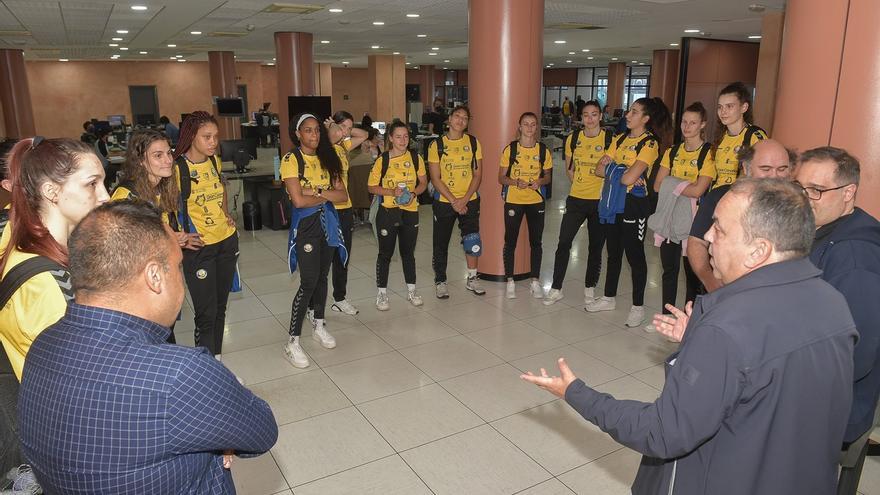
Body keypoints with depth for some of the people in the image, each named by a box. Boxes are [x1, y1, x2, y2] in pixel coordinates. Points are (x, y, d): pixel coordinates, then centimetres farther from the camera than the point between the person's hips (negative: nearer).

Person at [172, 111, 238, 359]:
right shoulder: (177, 168, -18)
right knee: (206, 313, -1)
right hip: (199, 247, -6)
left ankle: (217, 359, 30)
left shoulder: (215, 161, 3)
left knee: (220, 306, 16)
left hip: (227, 240, 6)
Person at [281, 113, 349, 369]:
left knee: (323, 276, 14)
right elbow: (298, 200, -21)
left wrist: (318, 191, -16)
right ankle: (292, 341, 2)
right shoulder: (291, 160, -11)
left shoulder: (327, 158, 6)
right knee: (309, 282, -8)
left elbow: (343, 195, -2)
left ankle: (319, 325, 33)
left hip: (328, 222, 6)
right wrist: (327, 196, -8)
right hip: (306, 225, -6)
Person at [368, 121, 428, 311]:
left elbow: (423, 182, 9)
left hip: (410, 211, 3)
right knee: (385, 253, 6)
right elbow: (371, 187, -4)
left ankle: (411, 290, 28)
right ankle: (382, 293, 20)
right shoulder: (382, 160, -9)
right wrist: (392, 192, -19)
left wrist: (413, 193, -11)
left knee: (408, 252, 14)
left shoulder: (416, 158, -1)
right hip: (387, 212, -2)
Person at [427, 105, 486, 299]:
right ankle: (440, 281, 23)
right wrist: (454, 201, -14)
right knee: (441, 244, 7)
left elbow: (477, 175, 0)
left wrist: (464, 199, -11)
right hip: (444, 202, -1)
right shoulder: (436, 145, -4)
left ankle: (472, 279, 19)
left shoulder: (473, 142, 1)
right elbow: (435, 179, -7)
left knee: (473, 242, 0)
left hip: (469, 201, 1)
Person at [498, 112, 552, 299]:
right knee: (510, 241, 4)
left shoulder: (544, 150, 1)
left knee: (536, 241, 8)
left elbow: (547, 177, 10)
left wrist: (540, 182, -12)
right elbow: (501, 178, -1)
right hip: (513, 201, -1)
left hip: (536, 201, 2)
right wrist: (515, 182, -20)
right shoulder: (510, 149, -4)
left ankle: (535, 281, 20)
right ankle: (510, 281, 17)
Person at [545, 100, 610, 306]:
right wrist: (578, 182, 5)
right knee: (563, 243, 0)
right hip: (576, 199, 2)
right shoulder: (573, 139, 5)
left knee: (595, 246, 10)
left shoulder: (610, 139, -5)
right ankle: (556, 288, 11)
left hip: (600, 200, -2)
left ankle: (589, 287, 27)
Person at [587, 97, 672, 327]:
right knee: (613, 251, 15)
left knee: (634, 254, 1)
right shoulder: (620, 139, 11)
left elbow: (629, 178, -22)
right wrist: (621, 174, -11)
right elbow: (600, 169, 4)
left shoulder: (650, 143, -11)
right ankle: (609, 298, 28)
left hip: (634, 203, -7)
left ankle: (638, 307, 13)